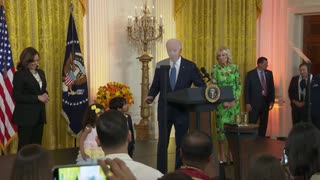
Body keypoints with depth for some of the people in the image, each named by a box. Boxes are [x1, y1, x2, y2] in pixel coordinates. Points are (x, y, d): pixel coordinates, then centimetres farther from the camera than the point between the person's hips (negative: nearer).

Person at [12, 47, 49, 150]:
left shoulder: (40, 72, 12)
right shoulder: (19, 74, -10)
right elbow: (17, 96, -16)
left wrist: (45, 95, -3)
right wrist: (37, 98, -19)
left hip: (39, 114, 7)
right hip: (26, 116, -7)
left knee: (37, 144, 12)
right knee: (24, 145, 0)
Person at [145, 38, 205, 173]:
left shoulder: (190, 66, -3)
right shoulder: (160, 65, 2)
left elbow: (201, 85, -1)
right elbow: (155, 86, 5)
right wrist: (151, 96, -14)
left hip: (182, 110, -1)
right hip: (164, 109, 1)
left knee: (181, 143, 8)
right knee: (162, 143, 7)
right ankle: (161, 172, 17)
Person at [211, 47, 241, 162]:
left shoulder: (234, 68, 5)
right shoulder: (215, 69, -1)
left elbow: (239, 85, 5)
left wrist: (235, 100, -8)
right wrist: (223, 101, -13)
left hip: (234, 101, 2)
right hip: (221, 102, -2)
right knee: (222, 127, -3)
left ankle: (230, 154, 16)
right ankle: (222, 156, 5)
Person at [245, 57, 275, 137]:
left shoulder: (269, 73, 8)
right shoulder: (250, 74, -3)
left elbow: (272, 88, 12)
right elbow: (246, 89, -4)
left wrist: (272, 100, 4)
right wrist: (247, 103, -9)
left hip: (265, 102, 4)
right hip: (254, 103, -4)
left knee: (264, 124, 8)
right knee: (252, 124, -4)